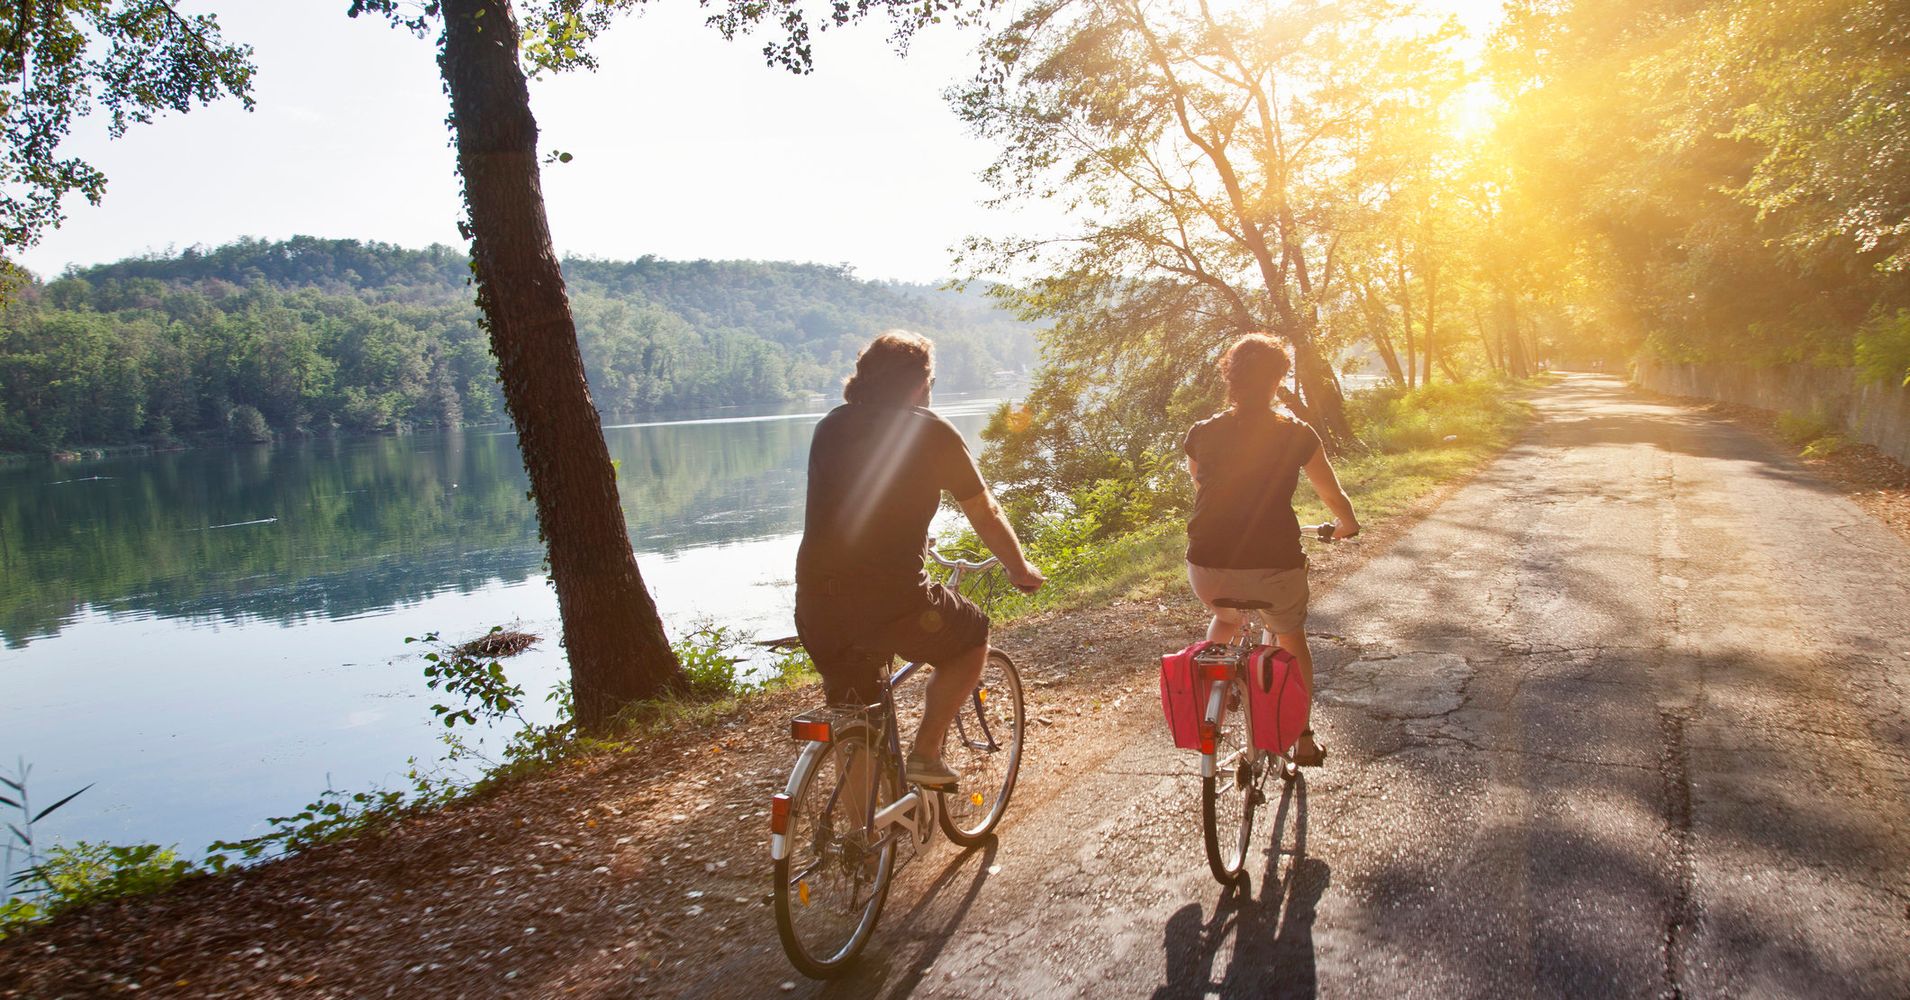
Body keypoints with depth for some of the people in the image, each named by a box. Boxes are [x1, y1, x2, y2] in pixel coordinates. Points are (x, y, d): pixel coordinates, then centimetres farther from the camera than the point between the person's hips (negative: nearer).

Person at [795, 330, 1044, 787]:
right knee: (973, 637, 22)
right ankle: (925, 754, 16)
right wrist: (1021, 570, 26)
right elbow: (986, 517, 7)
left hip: (815, 601, 5)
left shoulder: (831, 425, 15)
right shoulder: (930, 431, 0)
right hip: (890, 598, -5)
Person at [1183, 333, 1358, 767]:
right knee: (1292, 636, 27)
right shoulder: (1296, 435, -1)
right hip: (1275, 564, -2)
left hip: (1208, 567, 2)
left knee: (1226, 618, 36)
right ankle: (1303, 739, 29)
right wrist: (1348, 525, 34)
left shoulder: (1202, 434, 3)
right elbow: (1333, 495, 12)